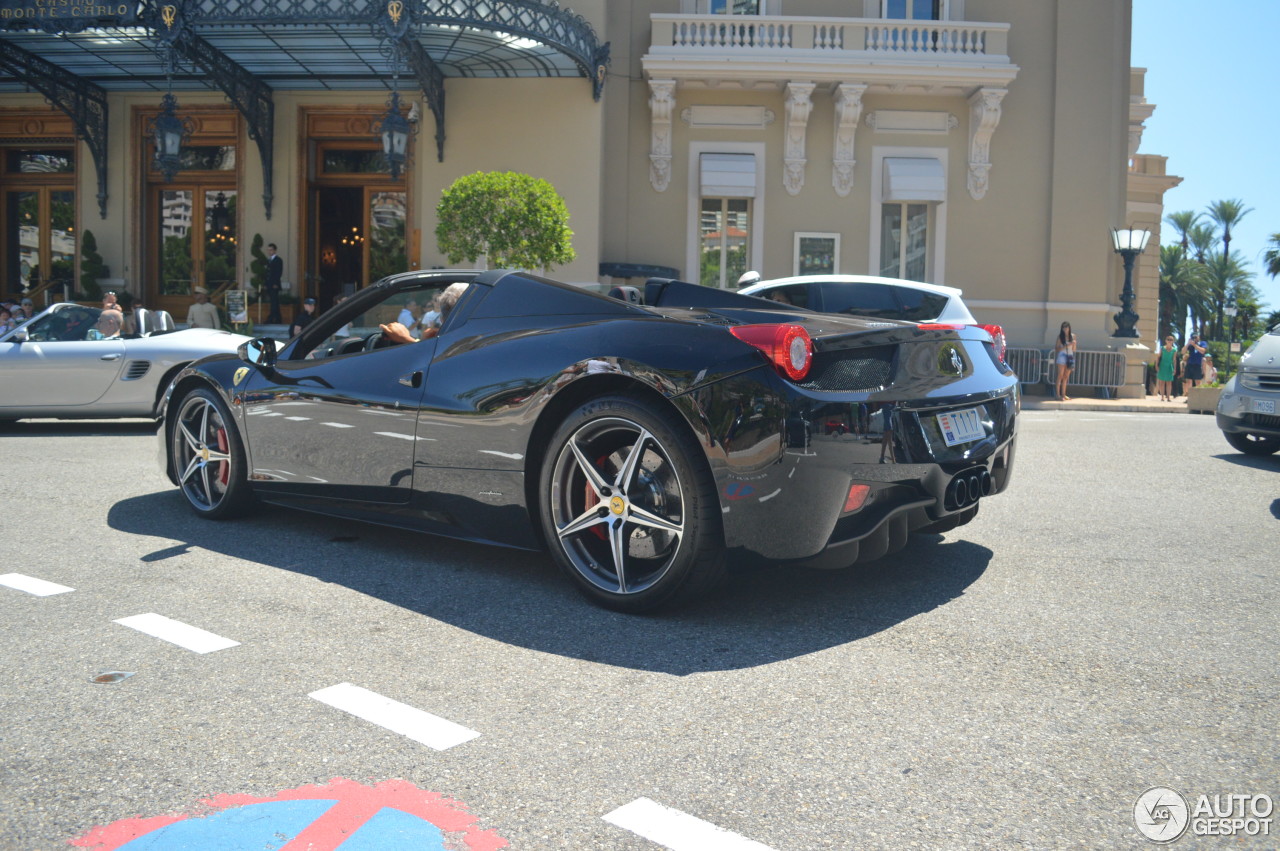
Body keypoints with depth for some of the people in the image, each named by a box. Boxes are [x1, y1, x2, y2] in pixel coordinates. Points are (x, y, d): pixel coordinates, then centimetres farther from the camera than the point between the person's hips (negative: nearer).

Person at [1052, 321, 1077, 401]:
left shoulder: (1073, 336, 8)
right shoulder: (1060, 337, -2)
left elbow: (1074, 348, 14)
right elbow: (1057, 348, -4)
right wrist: (1066, 346, -17)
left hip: (1070, 357, 4)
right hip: (1062, 356, -4)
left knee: (1066, 377, 7)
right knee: (1060, 376, -5)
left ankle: (1063, 394, 10)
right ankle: (1057, 394, -3)